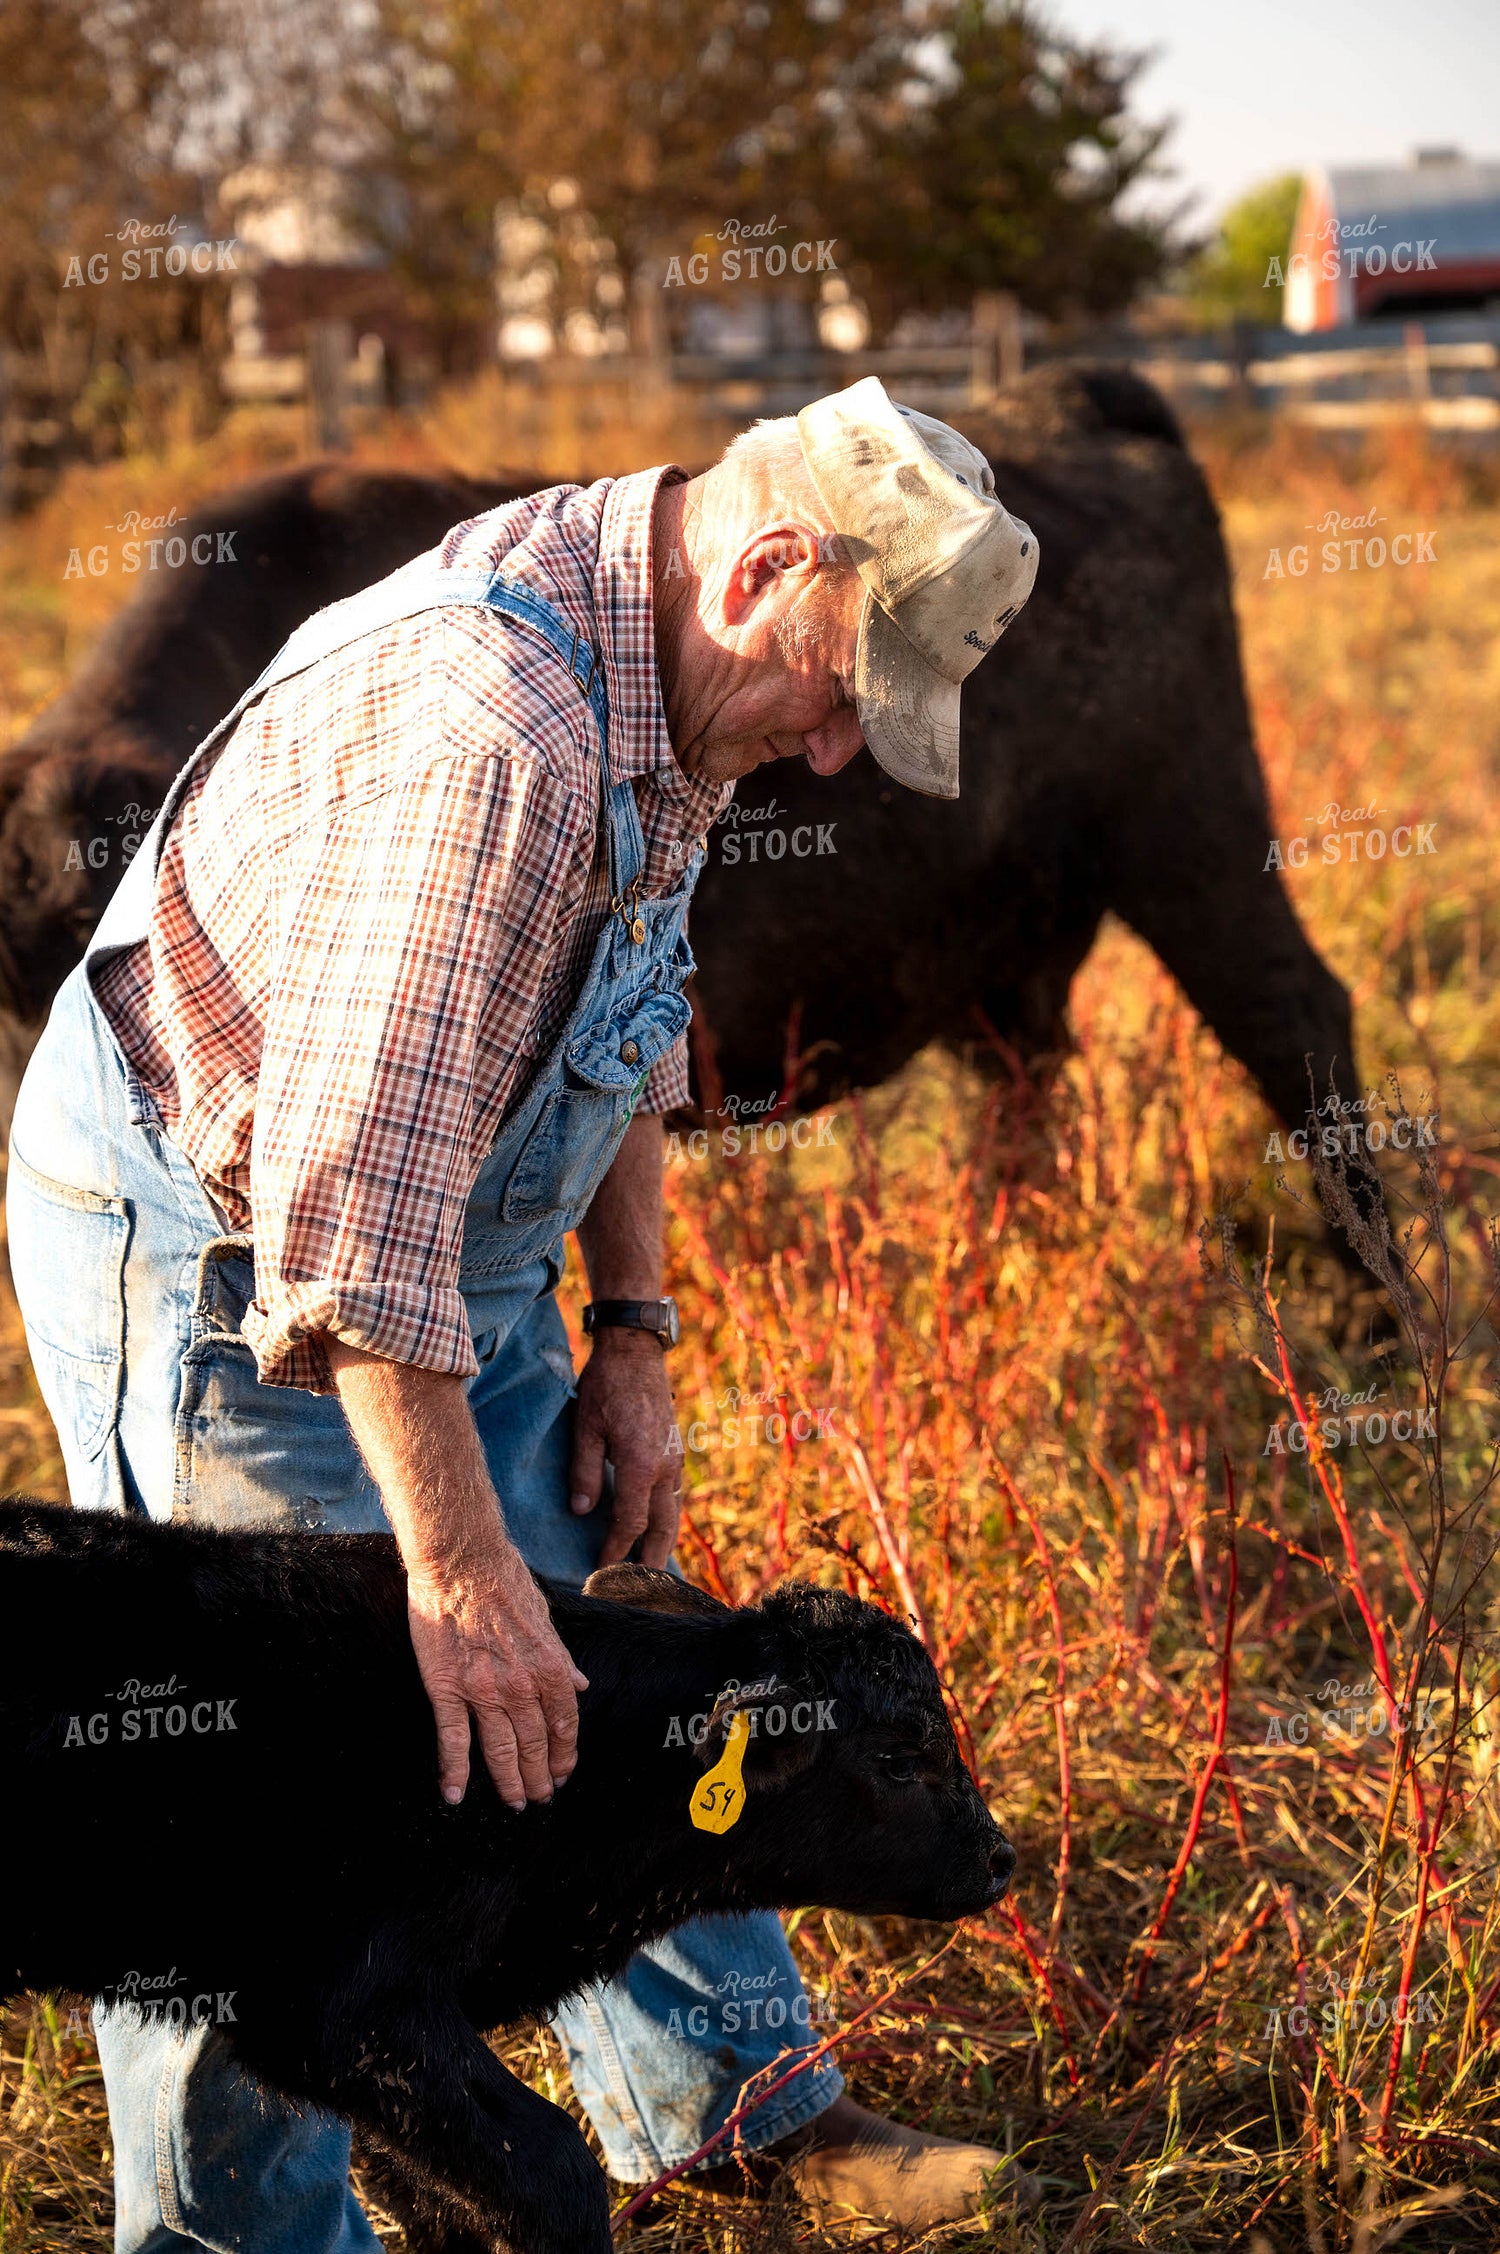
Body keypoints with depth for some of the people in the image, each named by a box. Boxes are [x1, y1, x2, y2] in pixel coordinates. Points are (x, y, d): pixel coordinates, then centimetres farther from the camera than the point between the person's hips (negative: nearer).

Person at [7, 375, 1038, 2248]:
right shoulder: (484, 725, -33)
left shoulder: (669, 686, -1)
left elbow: (630, 1020, 14)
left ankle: (724, 2096, 28)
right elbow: (355, 1178, -36)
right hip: (215, 1253, -9)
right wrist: (458, 1571, -33)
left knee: (594, 1664, 14)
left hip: (452, 1255, 9)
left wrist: (628, 1329, 9)